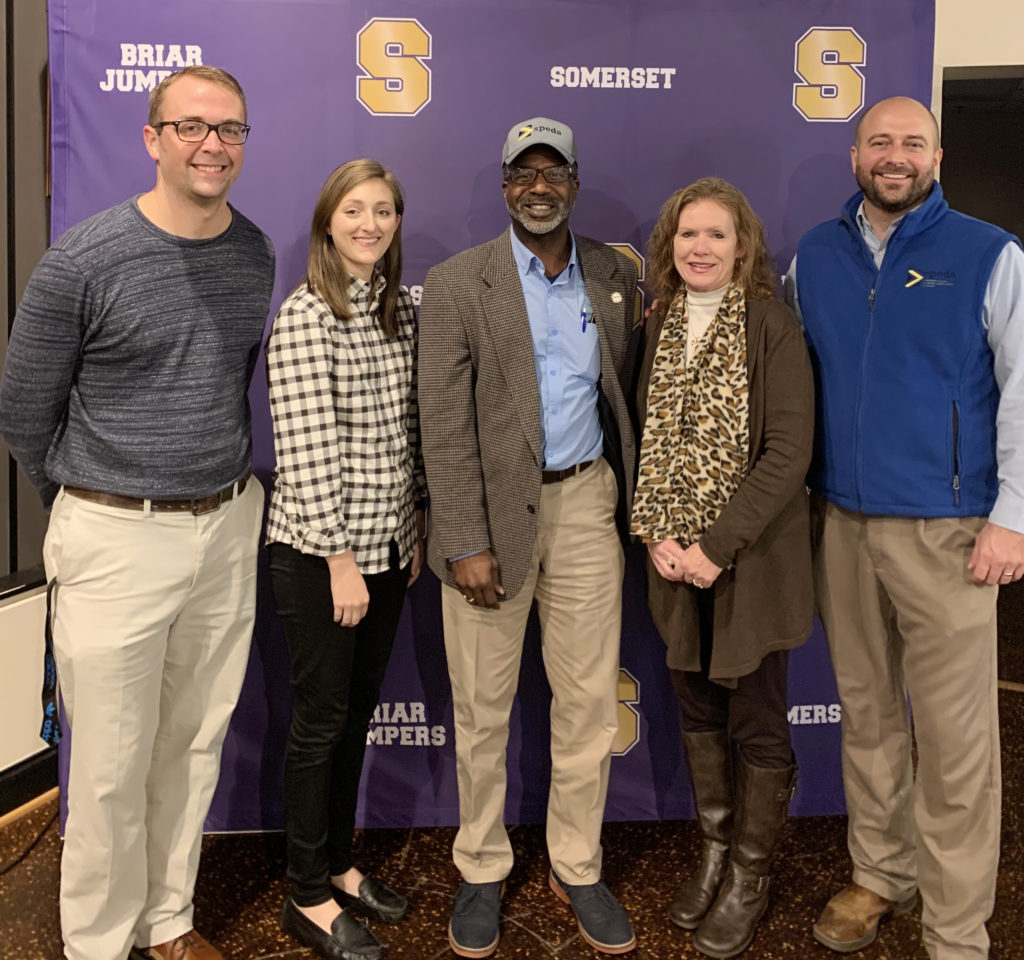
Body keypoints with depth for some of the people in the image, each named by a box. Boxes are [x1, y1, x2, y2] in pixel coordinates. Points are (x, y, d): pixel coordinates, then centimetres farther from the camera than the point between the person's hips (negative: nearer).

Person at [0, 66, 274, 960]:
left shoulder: (256, 254, 4)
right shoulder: (83, 261, -12)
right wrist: (88, 504, 9)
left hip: (231, 528, 5)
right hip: (117, 541, -4)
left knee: (195, 745, 15)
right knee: (113, 766, 5)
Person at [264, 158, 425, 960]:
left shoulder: (401, 311, 8)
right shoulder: (305, 316, -14)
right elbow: (306, 448, -19)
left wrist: (415, 526, 11)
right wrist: (340, 556, -18)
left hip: (386, 545, 7)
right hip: (319, 553, -7)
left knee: (358, 712, 17)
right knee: (321, 720, 5)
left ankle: (340, 863, 35)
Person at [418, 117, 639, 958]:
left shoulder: (616, 277, 7)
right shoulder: (458, 284, -5)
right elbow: (446, 425, -9)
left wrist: (626, 494, 7)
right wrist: (465, 542, -13)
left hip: (585, 502, 3)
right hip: (492, 508, -3)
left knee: (589, 697, 9)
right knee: (483, 704, 8)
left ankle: (578, 867, 27)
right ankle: (483, 871, 27)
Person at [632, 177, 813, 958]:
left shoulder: (773, 327, -9)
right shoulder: (659, 327, 6)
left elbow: (789, 449, -15)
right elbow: (645, 437, 7)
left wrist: (719, 545, -18)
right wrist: (655, 533, -7)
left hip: (754, 560, -4)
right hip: (677, 558, 5)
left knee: (756, 721, 7)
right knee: (698, 709, 16)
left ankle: (749, 879, 26)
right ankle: (714, 850, 35)